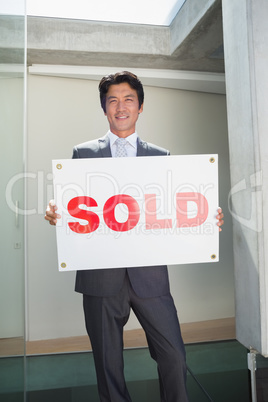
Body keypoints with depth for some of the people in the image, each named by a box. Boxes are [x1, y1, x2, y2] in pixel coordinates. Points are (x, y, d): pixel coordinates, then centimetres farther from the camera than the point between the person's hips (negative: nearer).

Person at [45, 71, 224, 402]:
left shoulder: (161, 157, 10)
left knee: (174, 355, 5)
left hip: (148, 273, 1)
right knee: (108, 364, 14)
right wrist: (56, 213, -15)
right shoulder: (83, 153, 8)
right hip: (101, 274, 0)